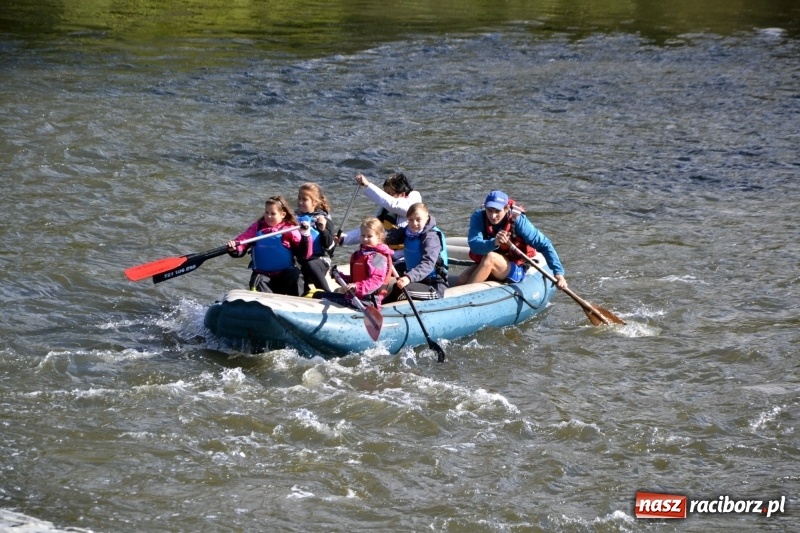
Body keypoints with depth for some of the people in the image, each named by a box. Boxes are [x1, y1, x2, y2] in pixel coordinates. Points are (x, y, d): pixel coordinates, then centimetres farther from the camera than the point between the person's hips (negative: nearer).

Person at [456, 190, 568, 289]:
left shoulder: (518, 220, -18)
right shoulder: (478, 218, -13)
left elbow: (545, 245, -16)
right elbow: (474, 245, -28)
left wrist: (558, 273, -26)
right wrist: (494, 243, -49)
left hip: (515, 271, -2)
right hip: (483, 265, 3)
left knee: (490, 257, -32)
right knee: (462, 280, -26)